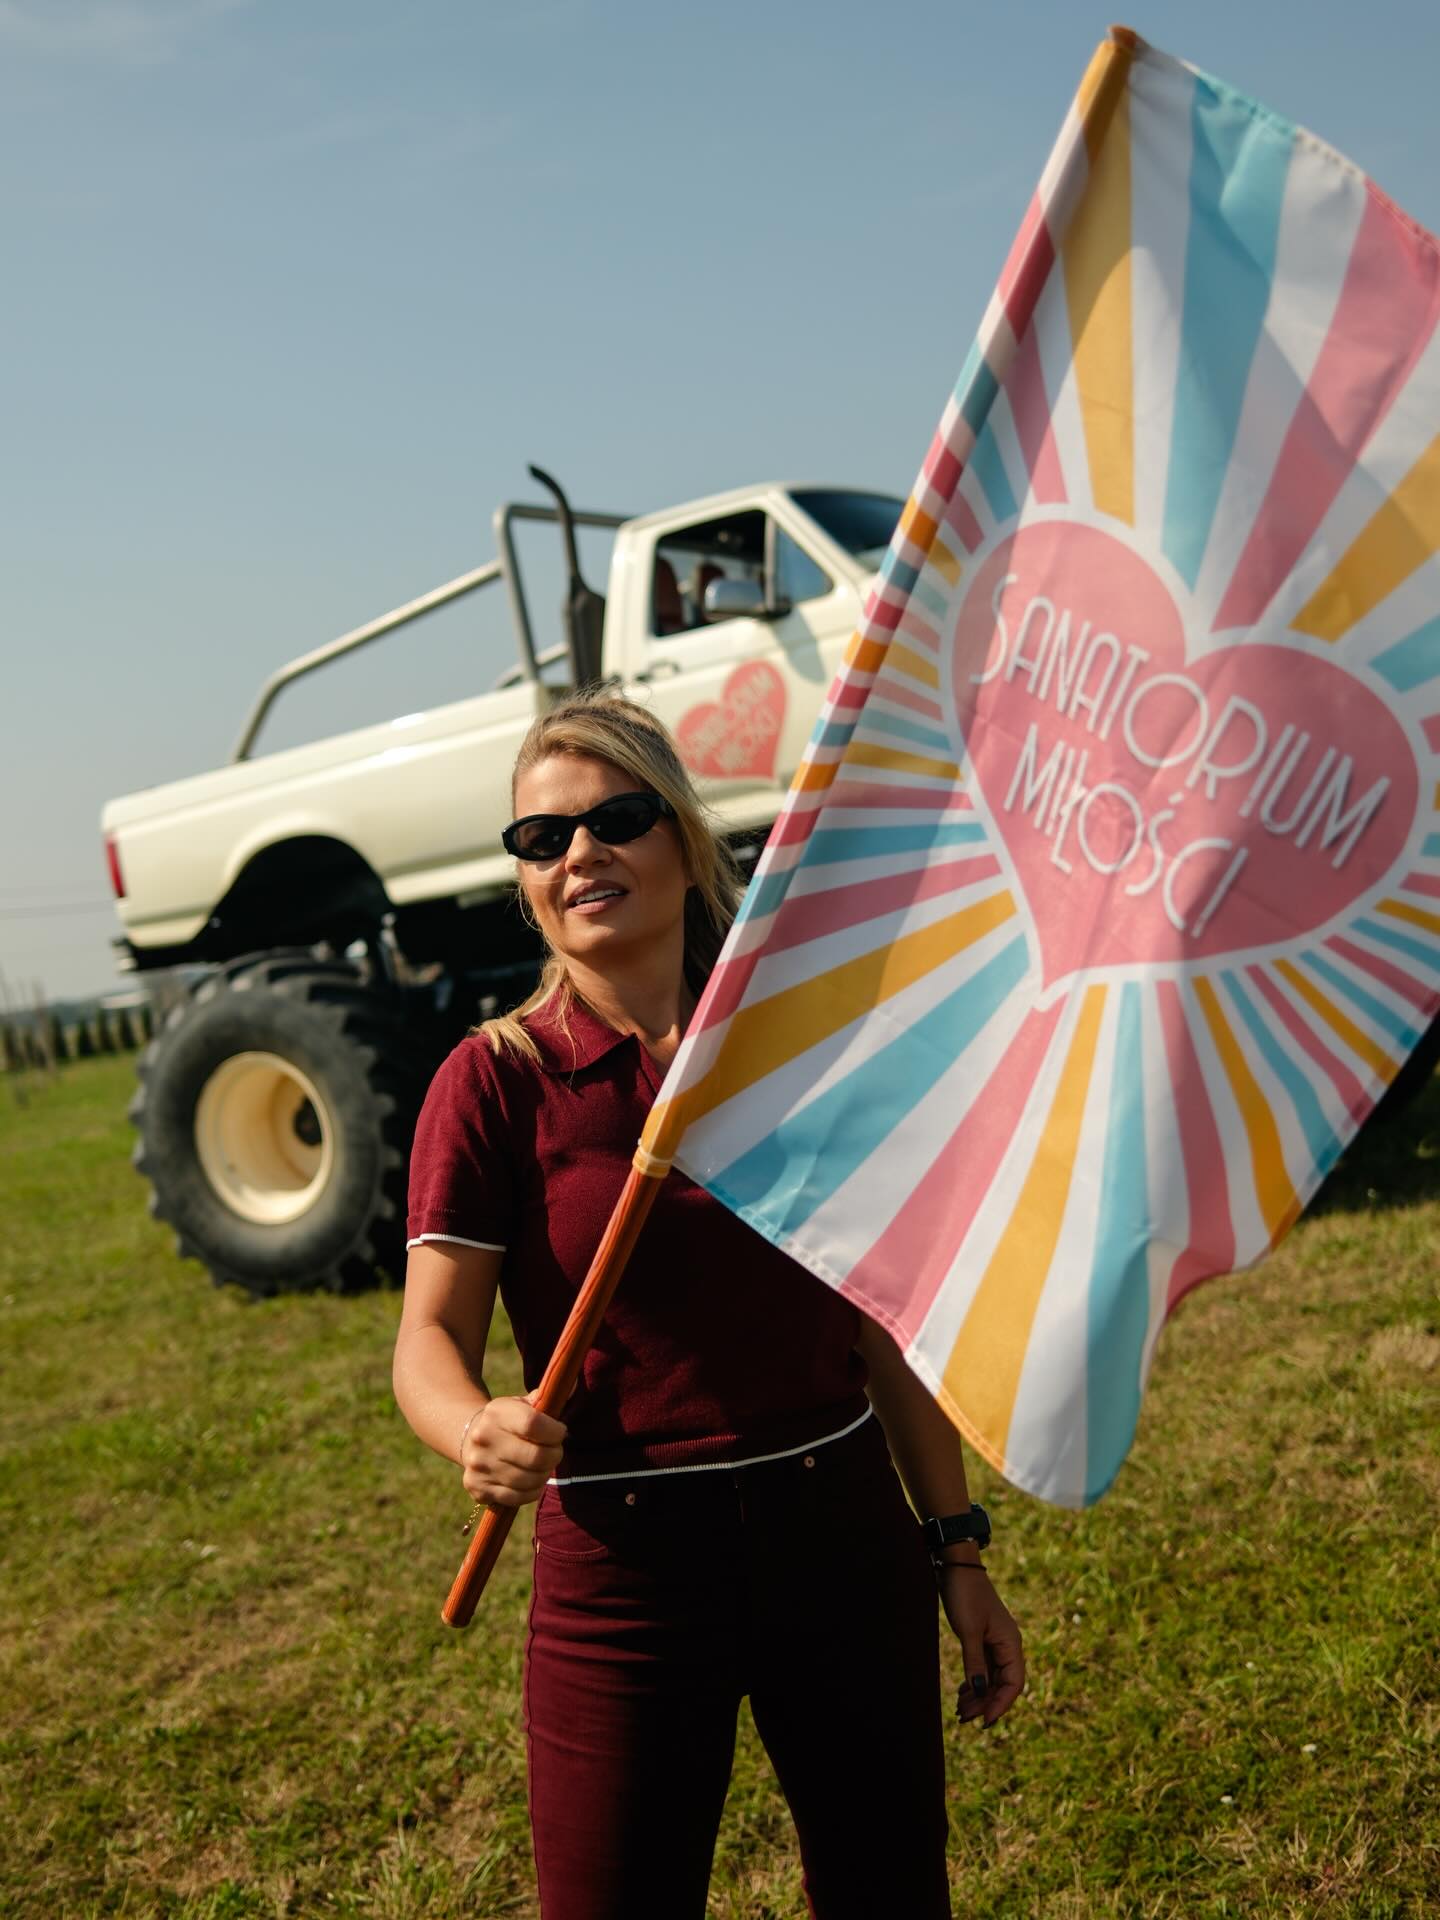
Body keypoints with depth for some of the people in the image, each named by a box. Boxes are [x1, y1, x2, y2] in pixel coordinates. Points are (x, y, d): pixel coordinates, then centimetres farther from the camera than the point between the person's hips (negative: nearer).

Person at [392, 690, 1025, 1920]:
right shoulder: (498, 1078, -6)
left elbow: (880, 1321, 4)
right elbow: (431, 1332, -11)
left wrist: (958, 1550, 6)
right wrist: (477, 1429, -33)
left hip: (841, 1536, 3)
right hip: (621, 1558, -2)